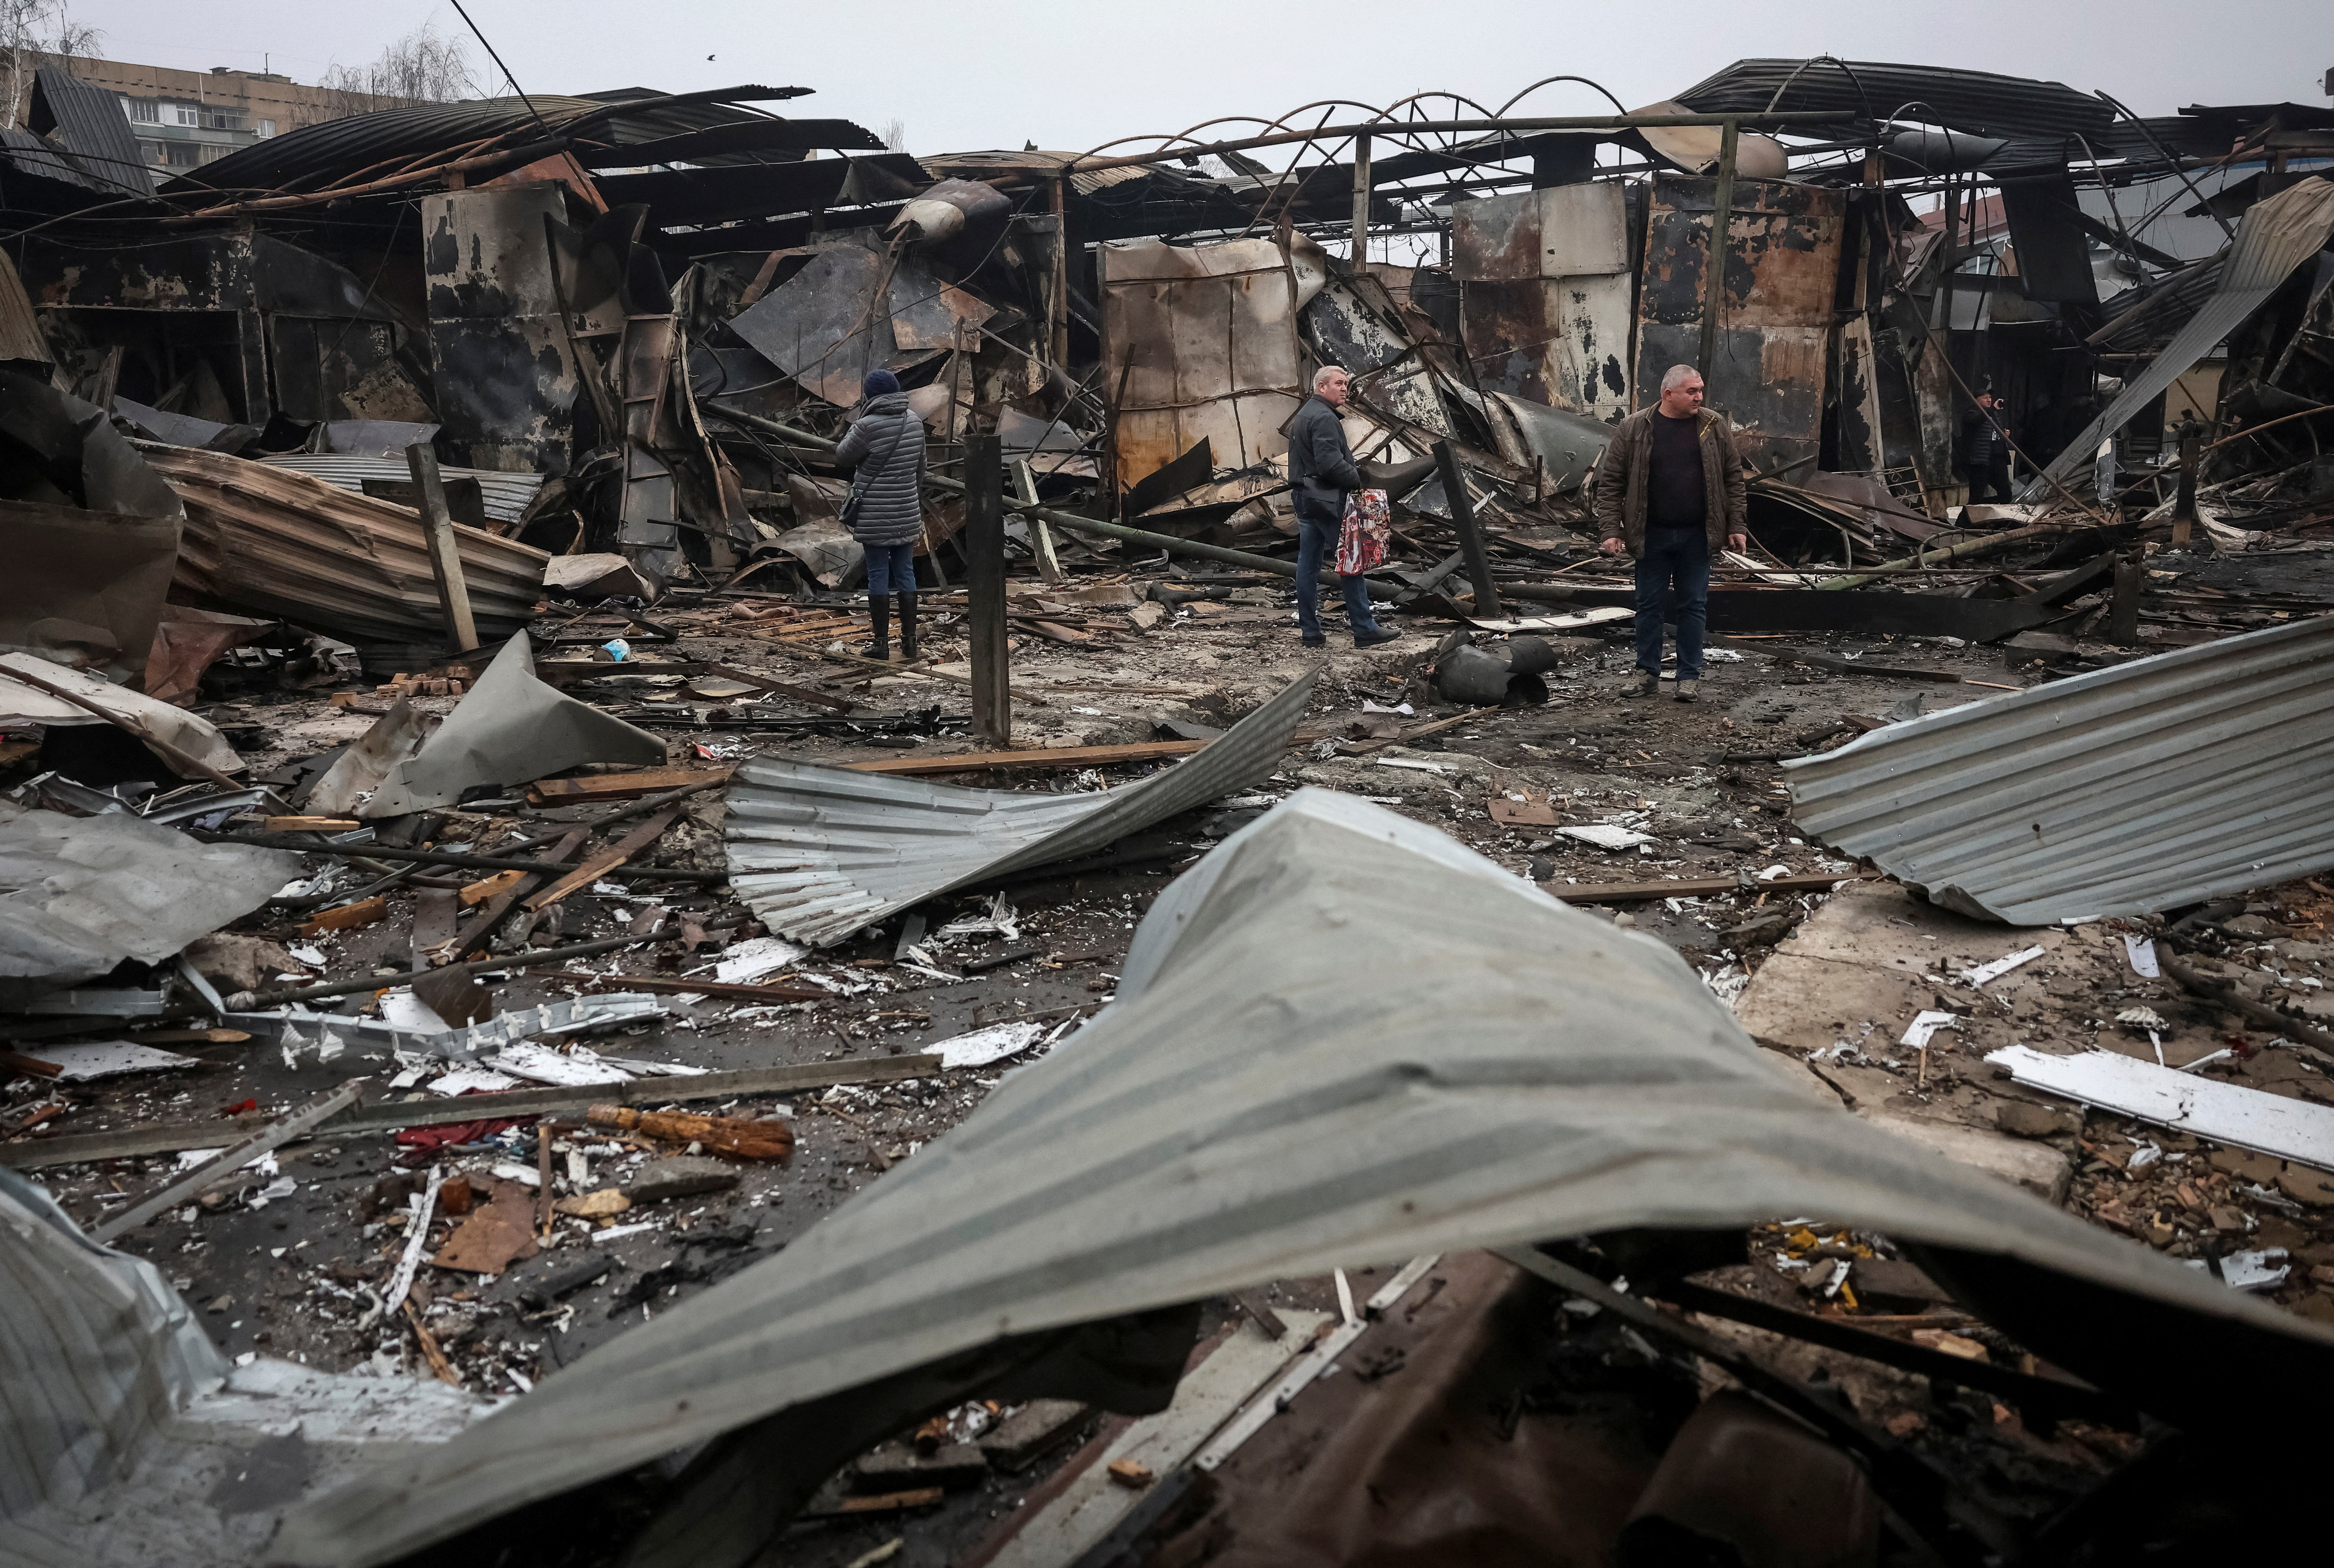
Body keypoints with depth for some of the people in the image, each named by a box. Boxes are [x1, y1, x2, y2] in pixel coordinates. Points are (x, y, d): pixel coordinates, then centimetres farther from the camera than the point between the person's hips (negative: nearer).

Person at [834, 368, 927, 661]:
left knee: (878, 574, 2)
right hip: (907, 513, 5)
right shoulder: (915, 422, 3)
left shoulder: (867, 426, -17)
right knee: (905, 572, 11)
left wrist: (849, 430, 7)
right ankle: (909, 640, 15)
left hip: (874, 515, -5)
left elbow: (843, 458, -4)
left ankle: (881, 643, 6)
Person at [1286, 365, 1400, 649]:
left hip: (1305, 498, 10)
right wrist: (1358, 479, -10)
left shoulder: (1302, 416, 20)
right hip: (1326, 499, -10)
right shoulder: (1324, 418, -14)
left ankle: (1310, 632, 9)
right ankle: (1365, 630, -4)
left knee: (1308, 563, 7)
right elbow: (1331, 463, -23)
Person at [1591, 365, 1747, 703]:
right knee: (1649, 605, 7)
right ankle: (1647, 673, 19)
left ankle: (1690, 676, 15)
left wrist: (1736, 527, 2)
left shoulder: (1715, 427, 2)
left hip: (1696, 536, 1)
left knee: (1693, 605, 6)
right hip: (1652, 536, -1)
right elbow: (1611, 483, -2)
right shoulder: (1633, 430, -4)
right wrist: (1612, 531, -7)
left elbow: (1733, 479, 6)